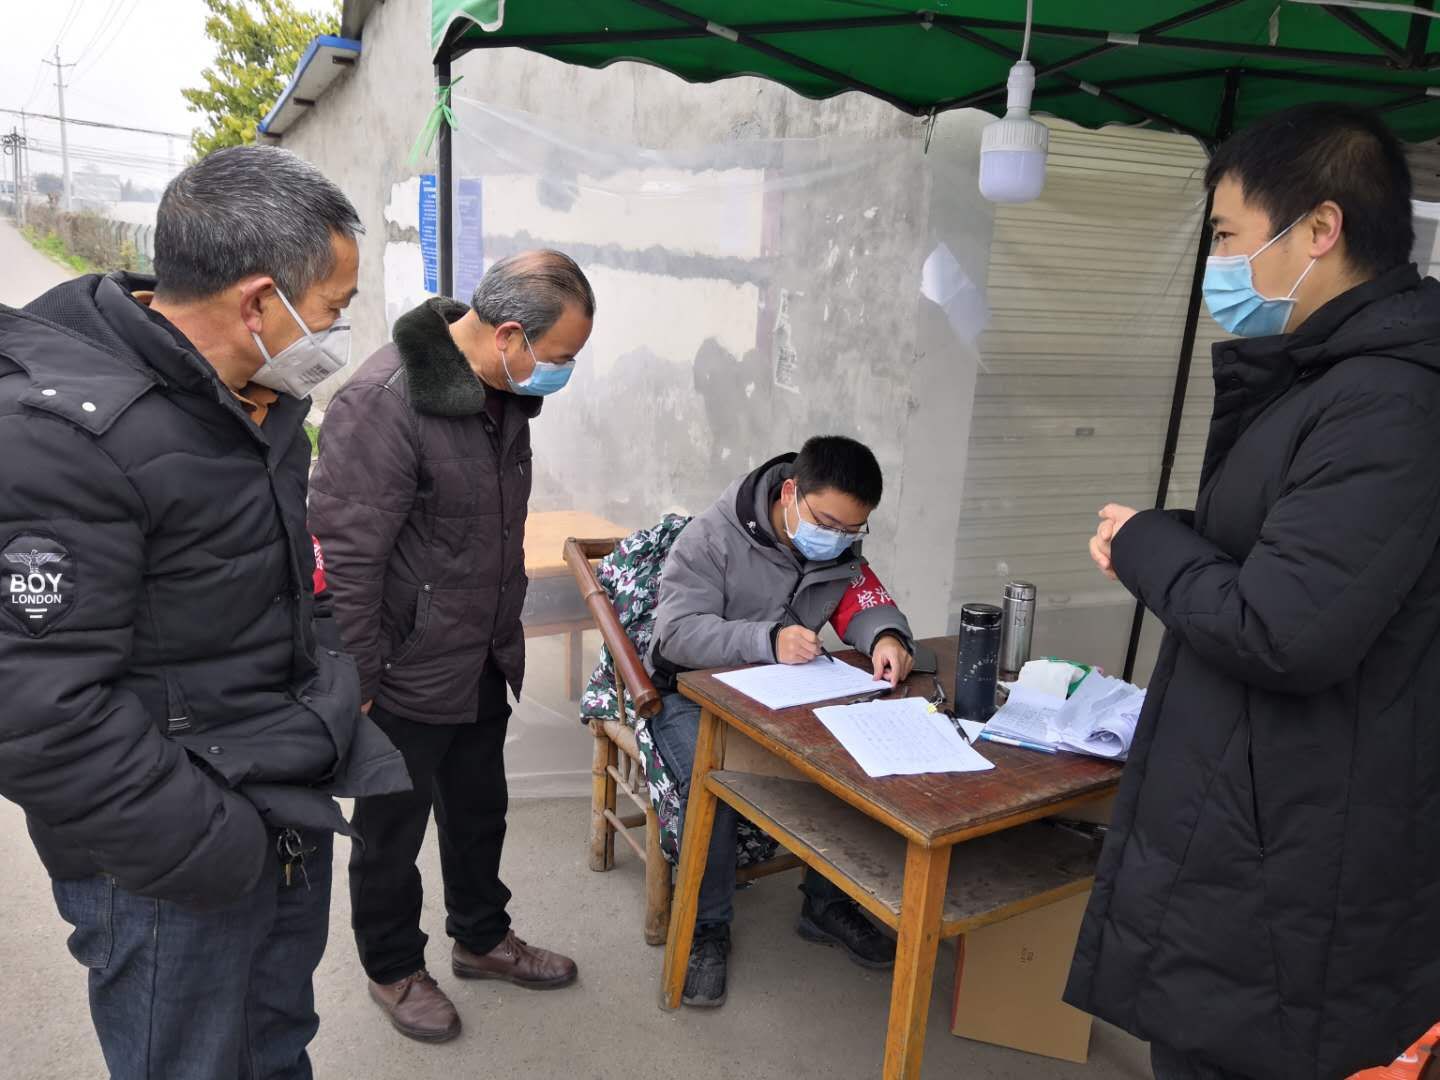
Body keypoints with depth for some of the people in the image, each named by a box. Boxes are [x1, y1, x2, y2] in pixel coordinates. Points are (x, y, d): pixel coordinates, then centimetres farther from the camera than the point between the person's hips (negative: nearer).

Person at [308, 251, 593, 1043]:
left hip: (484, 662, 8)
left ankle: (482, 937, 47)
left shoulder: (506, 390, 0)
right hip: (406, 675, -7)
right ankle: (393, 969, 39)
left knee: (478, 809, 24)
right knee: (392, 831, 15)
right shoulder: (382, 404, -27)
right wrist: (356, 685, -17)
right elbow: (346, 560, -23)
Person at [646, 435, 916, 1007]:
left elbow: (866, 604, -3)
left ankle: (827, 905, 6)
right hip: (692, 694, -5)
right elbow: (676, 631, -28)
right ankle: (707, 927, -9)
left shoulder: (841, 549, -2)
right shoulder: (713, 537, -21)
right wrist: (767, 639, -43)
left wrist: (886, 636, -29)